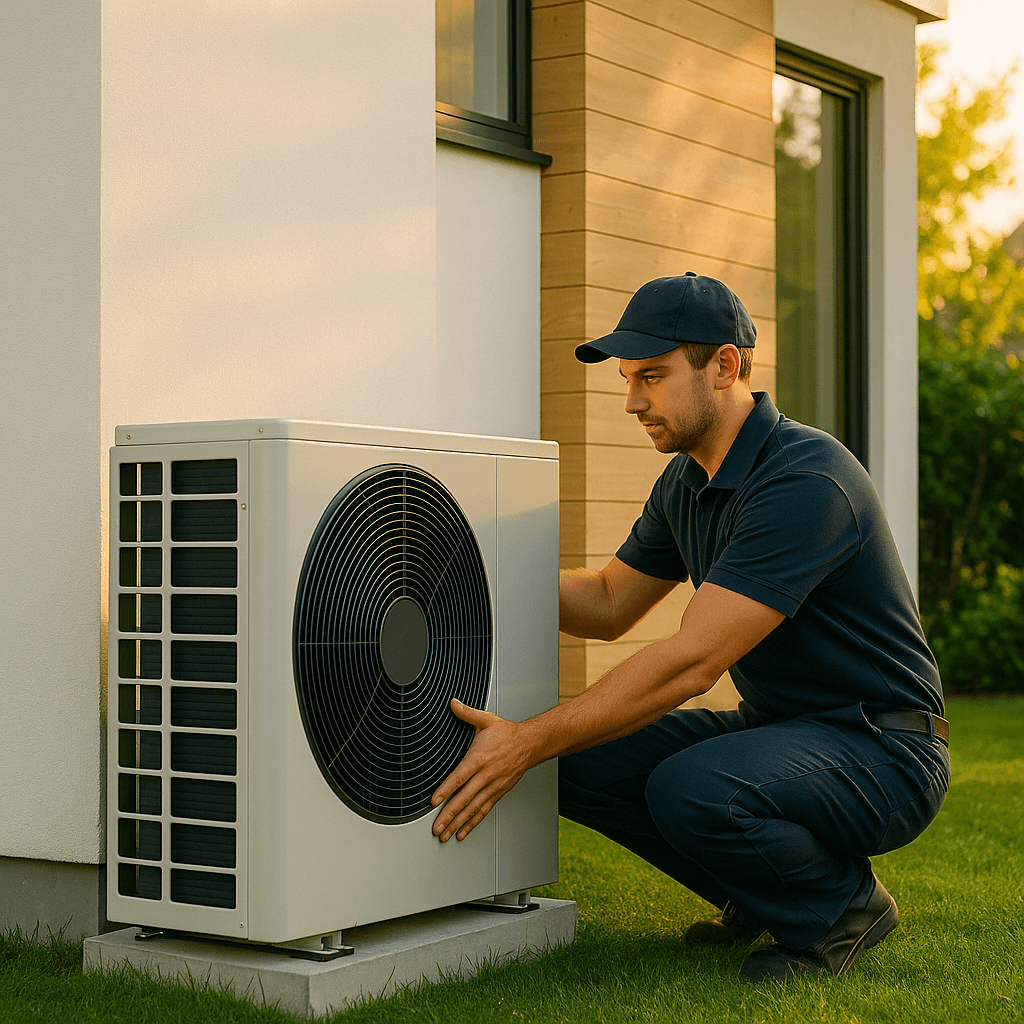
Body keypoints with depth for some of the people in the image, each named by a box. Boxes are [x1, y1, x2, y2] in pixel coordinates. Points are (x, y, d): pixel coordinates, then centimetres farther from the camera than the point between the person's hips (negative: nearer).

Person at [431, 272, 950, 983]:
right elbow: (607, 605, 16)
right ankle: (764, 894, 12)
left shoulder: (805, 479, -25)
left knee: (692, 789, -34)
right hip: (773, 727, 9)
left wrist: (530, 742, -30)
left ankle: (842, 907, -5)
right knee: (581, 761, -6)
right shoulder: (687, 482, 5)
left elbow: (691, 662, -30)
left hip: (882, 751, -9)